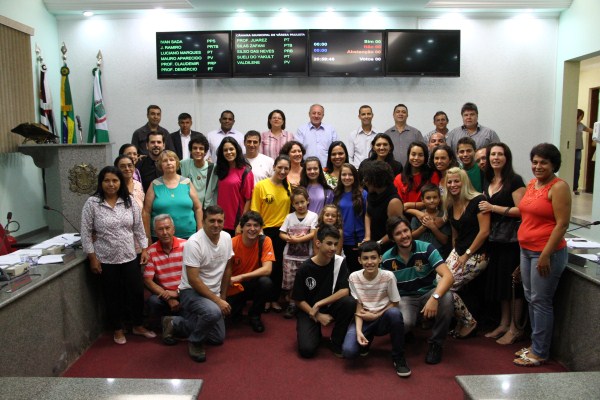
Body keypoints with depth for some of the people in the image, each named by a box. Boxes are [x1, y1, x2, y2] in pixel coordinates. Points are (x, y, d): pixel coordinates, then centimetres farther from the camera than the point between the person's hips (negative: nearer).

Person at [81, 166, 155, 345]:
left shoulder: (129, 202, 0)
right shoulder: (92, 203, -9)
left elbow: (139, 228, 6)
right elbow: (86, 233, -7)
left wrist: (144, 249, 2)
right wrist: (92, 258, -9)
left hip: (130, 257, 3)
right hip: (106, 260, -3)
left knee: (137, 292, 8)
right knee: (113, 296, 11)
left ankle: (138, 326, 29)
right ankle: (117, 330, 29)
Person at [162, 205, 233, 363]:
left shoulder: (226, 238, -2)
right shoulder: (194, 243, -22)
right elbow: (193, 280, -24)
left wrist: (223, 297, 9)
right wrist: (218, 301, -24)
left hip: (213, 293, 7)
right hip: (191, 291, -7)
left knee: (218, 338, 10)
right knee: (214, 312, -37)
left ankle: (175, 324, 24)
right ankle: (195, 341, -5)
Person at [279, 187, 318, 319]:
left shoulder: (313, 216, -1)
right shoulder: (289, 217, 6)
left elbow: (313, 234, -9)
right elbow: (281, 234, 5)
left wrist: (296, 239, -15)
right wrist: (290, 238, -15)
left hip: (306, 256, -2)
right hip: (290, 255, 2)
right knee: (289, 282, 2)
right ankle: (291, 305, 17)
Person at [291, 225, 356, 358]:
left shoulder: (340, 262, -11)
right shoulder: (305, 268, -15)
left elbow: (345, 291, -18)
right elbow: (299, 300, -8)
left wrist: (319, 304, -22)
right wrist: (318, 315, -17)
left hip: (330, 307, 2)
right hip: (308, 310, -2)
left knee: (350, 302, -30)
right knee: (307, 349, -22)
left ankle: (337, 342, -6)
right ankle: (315, 331, 16)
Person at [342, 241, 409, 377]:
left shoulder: (388, 276, -15)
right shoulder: (354, 277, -10)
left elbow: (394, 304, -5)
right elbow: (358, 307, -7)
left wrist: (375, 316, -14)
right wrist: (359, 331, -21)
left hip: (382, 319, -1)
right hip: (364, 320, 1)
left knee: (394, 313, -37)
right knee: (348, 352, -26)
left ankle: (398, 358, -15)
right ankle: (366, 340, 12)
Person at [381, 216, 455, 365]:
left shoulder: (426, 249, -15)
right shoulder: (387, 259, -7)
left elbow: (448, 276, -26)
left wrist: (434, 298, -42)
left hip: (428, 293, 0)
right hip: (405, 298, 0)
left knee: (446, 297, -34)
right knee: (404, 323, -34)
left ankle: (436, 343, -10)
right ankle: (406, 331, 9)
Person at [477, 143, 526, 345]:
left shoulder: (514, 180, -10)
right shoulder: (487, 182, 12)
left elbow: (520, 210, -18)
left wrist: (493, 208, -15)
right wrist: (482, 208, 7)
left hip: (512, 238, -7)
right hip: (494, 238, 7)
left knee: (513, 282, 0)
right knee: (499, 281, 13)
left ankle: (515, 328, 12)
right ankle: (504, 324, 25)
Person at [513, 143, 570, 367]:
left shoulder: (558, 187, -12)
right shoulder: (531, 184, 11)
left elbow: (562, 224, -16)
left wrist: (546, 254, -19)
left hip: (547, 252, -8)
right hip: (527, 250, 8)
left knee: (540, 301, -1)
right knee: (530, 298, 14)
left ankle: (540, 352, 12)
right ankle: (535, 345, 27)